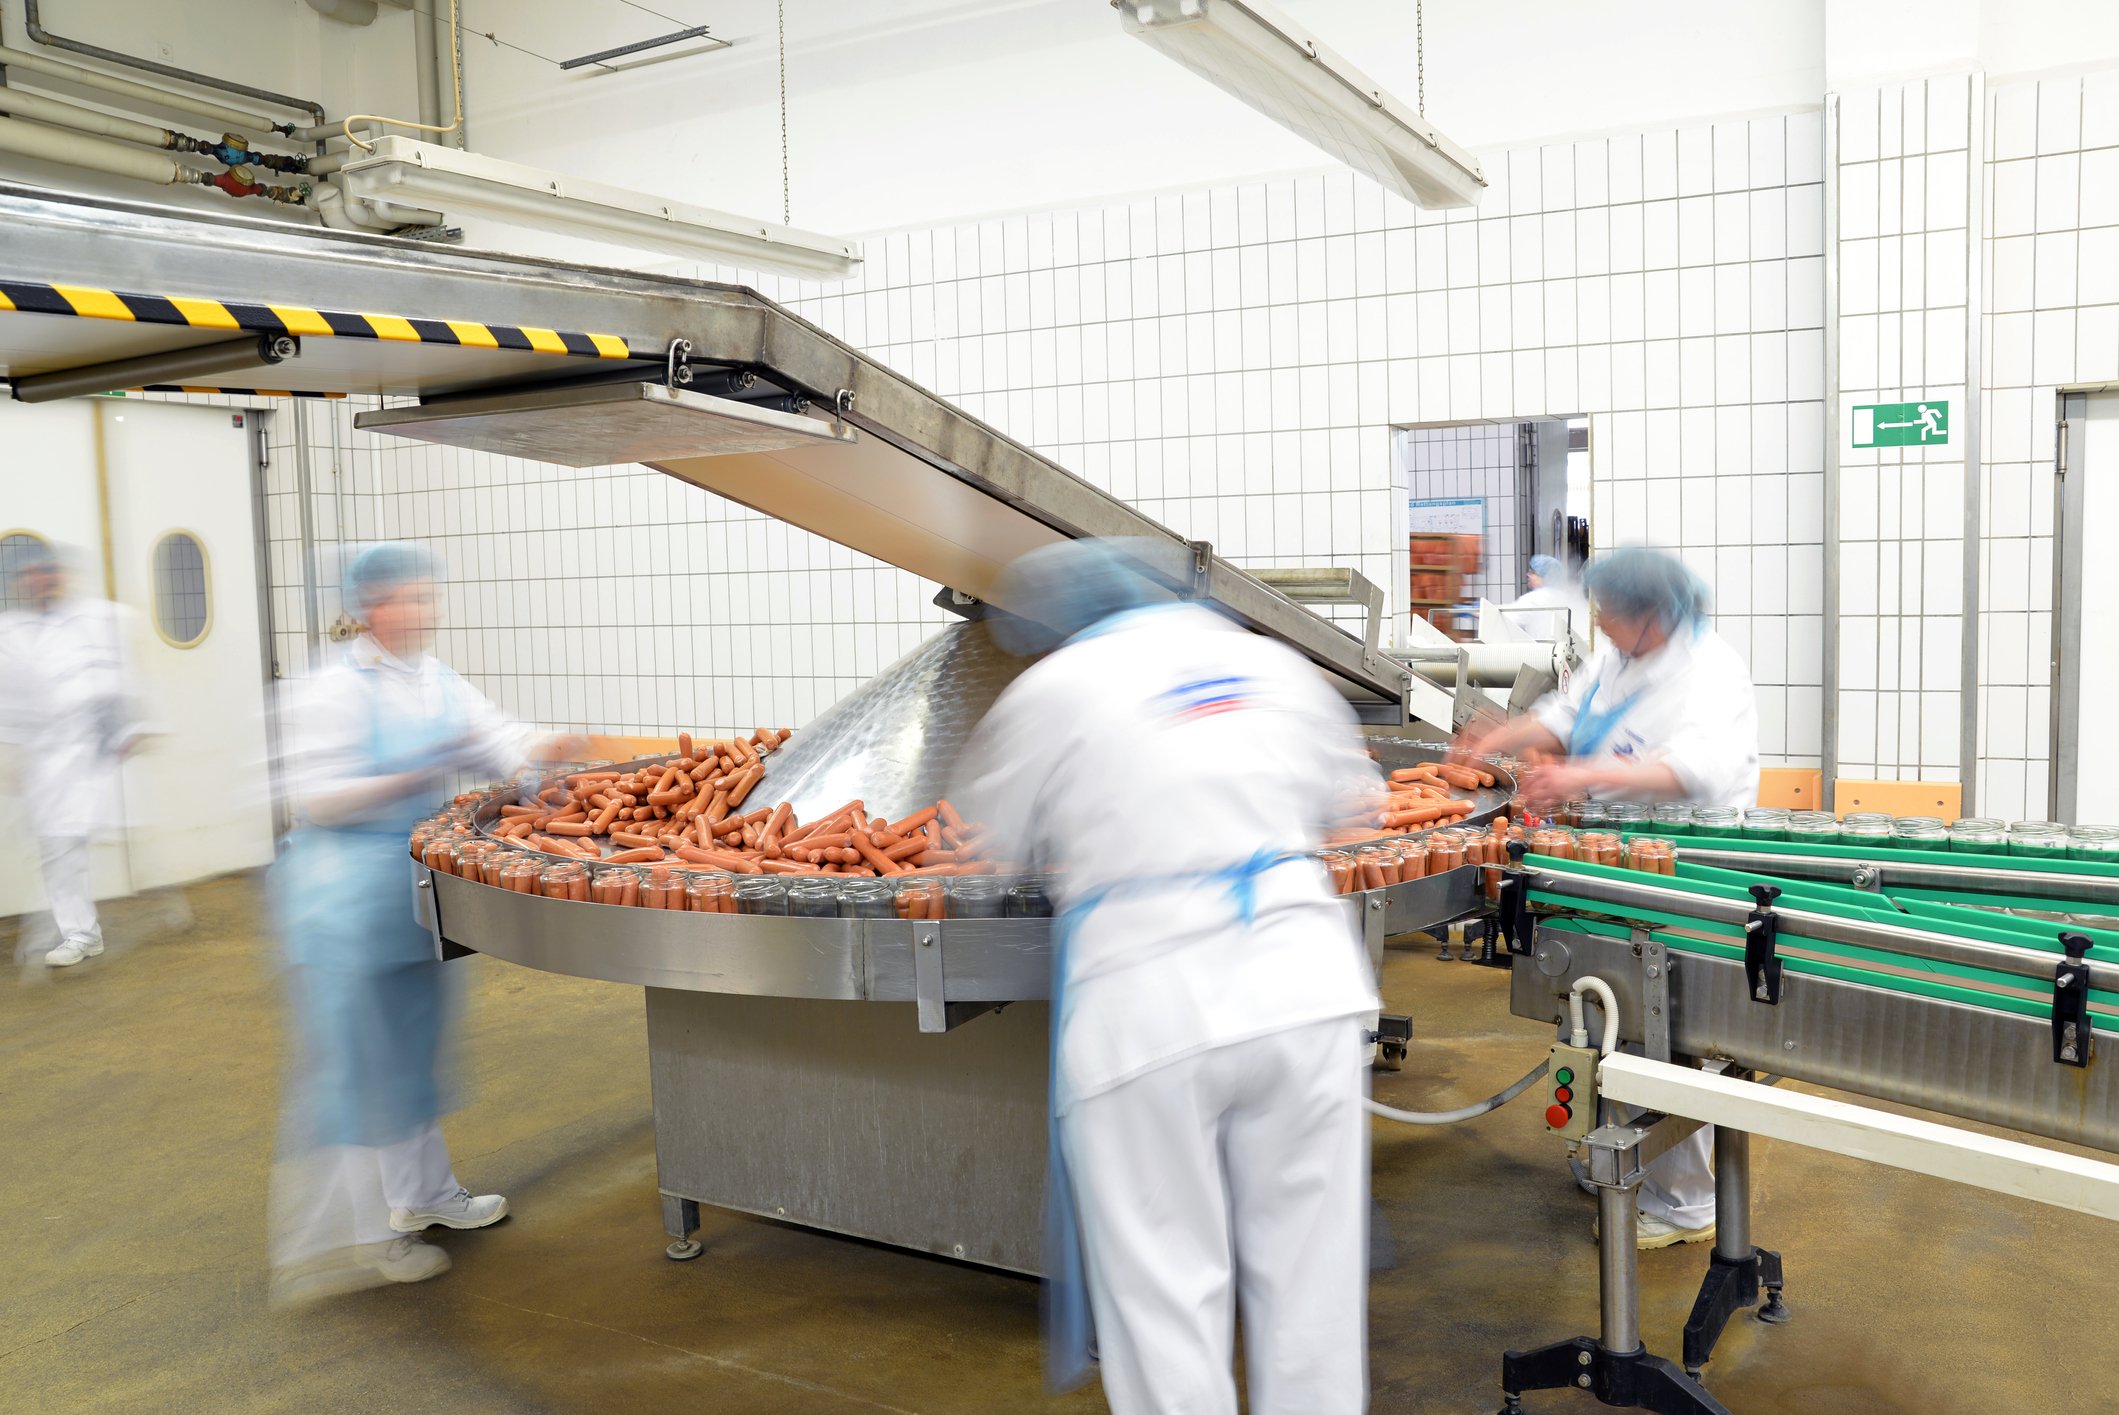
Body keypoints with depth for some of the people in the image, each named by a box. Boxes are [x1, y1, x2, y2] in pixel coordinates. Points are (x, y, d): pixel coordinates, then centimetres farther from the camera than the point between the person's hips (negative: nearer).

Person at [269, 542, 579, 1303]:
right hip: (347, 892, -8)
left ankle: (420, 1192, 34)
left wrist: (553, 750, -15)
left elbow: (504, 743, 6)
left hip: (418, 888, 8)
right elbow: (318, 799, -19)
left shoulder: (440, 684, 8)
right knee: (352, 1061, -2)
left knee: (414, 1047, 18)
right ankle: (351, 1233, 8)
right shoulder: (335, 691, -14)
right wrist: (415, 776, -29)